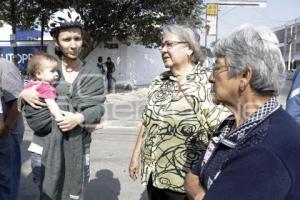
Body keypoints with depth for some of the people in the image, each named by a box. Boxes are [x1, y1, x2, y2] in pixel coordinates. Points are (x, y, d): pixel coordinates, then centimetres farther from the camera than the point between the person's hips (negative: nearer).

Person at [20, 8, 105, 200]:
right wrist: (24, 93, -14)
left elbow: (98, 108, -6)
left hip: (77, 148, 0)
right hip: (46, 146, 1)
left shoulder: (93, 74, 1)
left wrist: (80, 118, -25)